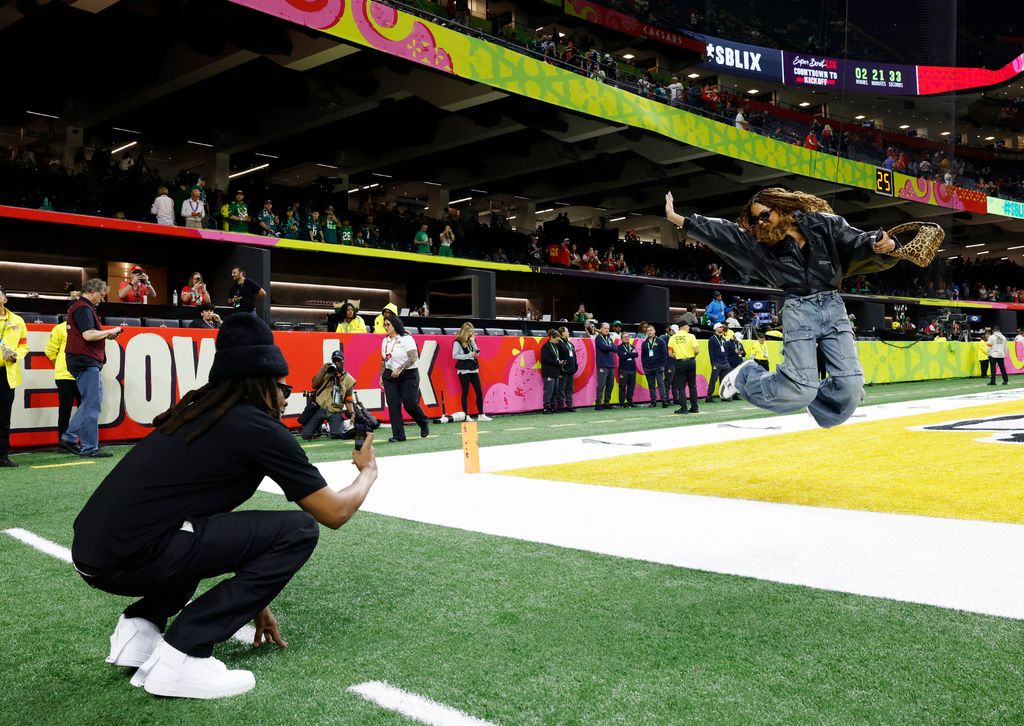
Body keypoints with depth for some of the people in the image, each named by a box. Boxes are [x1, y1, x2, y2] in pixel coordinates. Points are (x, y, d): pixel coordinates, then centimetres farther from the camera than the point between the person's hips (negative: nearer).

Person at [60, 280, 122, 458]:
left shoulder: (79, 307, 20)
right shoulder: (83, 308, -13)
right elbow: (88, 335, -24)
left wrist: (105, 335, 14)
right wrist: (109, 332, -10)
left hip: (86, 361, 11)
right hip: (86, 362, -11)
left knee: (92, 401, 16)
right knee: (92, 404, -6)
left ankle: (69, 438, 17)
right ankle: (89, 448, -2)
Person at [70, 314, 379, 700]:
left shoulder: (196, 413, 19)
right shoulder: (260, 427, -5)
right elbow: (335, 512, 2)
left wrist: (251, 597, 31)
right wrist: (368, 471, 22)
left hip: (88, 553, 9)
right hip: (130, 559, -9)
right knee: (297, 530, -5)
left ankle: (140, 624, 15)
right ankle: (181, 656, -5)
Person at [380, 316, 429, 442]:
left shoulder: (406, 338, -9)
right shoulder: (385, 341, 12)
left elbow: (414, 357, -18)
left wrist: (400, 368, -27)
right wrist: (381, 376, 16)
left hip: (408, 375, -6)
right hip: (390, 376, 6)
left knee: (410, 403, -11)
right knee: (393, 406, -3)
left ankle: (424, 424, 18)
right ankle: (398, 435, 1)